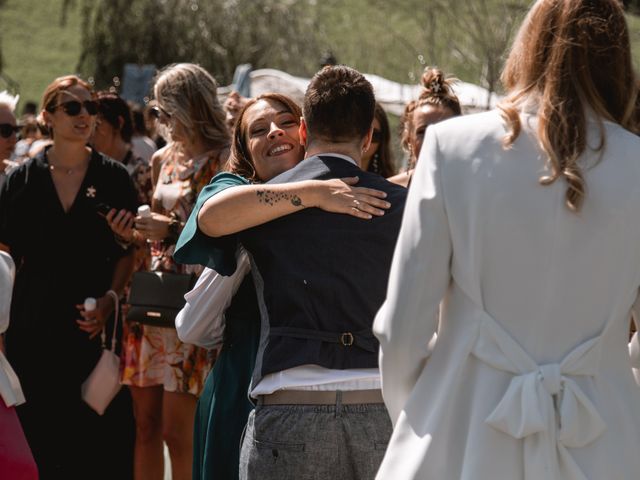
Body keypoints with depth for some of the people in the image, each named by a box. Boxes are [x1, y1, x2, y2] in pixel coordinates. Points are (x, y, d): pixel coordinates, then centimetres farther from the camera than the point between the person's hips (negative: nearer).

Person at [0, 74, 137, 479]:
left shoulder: (114, 178, 4)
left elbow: (128, 251, 6)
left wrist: (111, 298, -11)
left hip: (96, 329, -1)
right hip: (36, 331, 1)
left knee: (106, 445, -4)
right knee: (48, 443, 4)